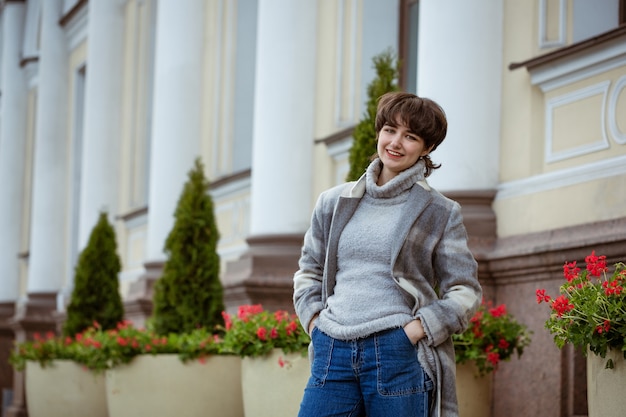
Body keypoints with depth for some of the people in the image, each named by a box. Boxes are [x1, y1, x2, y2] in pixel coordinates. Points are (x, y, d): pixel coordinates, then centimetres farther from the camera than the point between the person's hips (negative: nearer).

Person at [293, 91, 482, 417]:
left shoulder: (440, 213, 5)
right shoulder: (333, 203, 14)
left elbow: (465, 292, 4)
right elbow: (308, 272, 23)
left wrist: (416, 329, -8)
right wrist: (314, 320, 6)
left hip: (398, 353, -3)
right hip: (333, 353, 3)